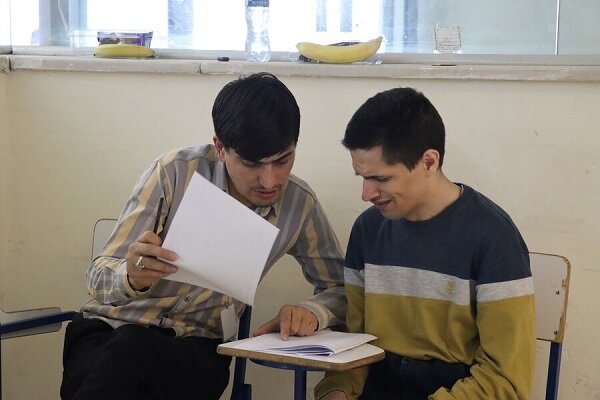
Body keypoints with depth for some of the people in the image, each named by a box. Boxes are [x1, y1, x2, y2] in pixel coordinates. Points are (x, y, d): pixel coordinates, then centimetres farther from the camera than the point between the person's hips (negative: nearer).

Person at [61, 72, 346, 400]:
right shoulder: (175, 173, -11)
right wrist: (131, 278, -33)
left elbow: (341, 289, 10)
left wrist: (311, 312, -14)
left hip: (197, 348, 1)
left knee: (127, 354, -34)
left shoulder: (299, 204, -2)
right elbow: (99, 277, -8)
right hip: (113, 328, -1)